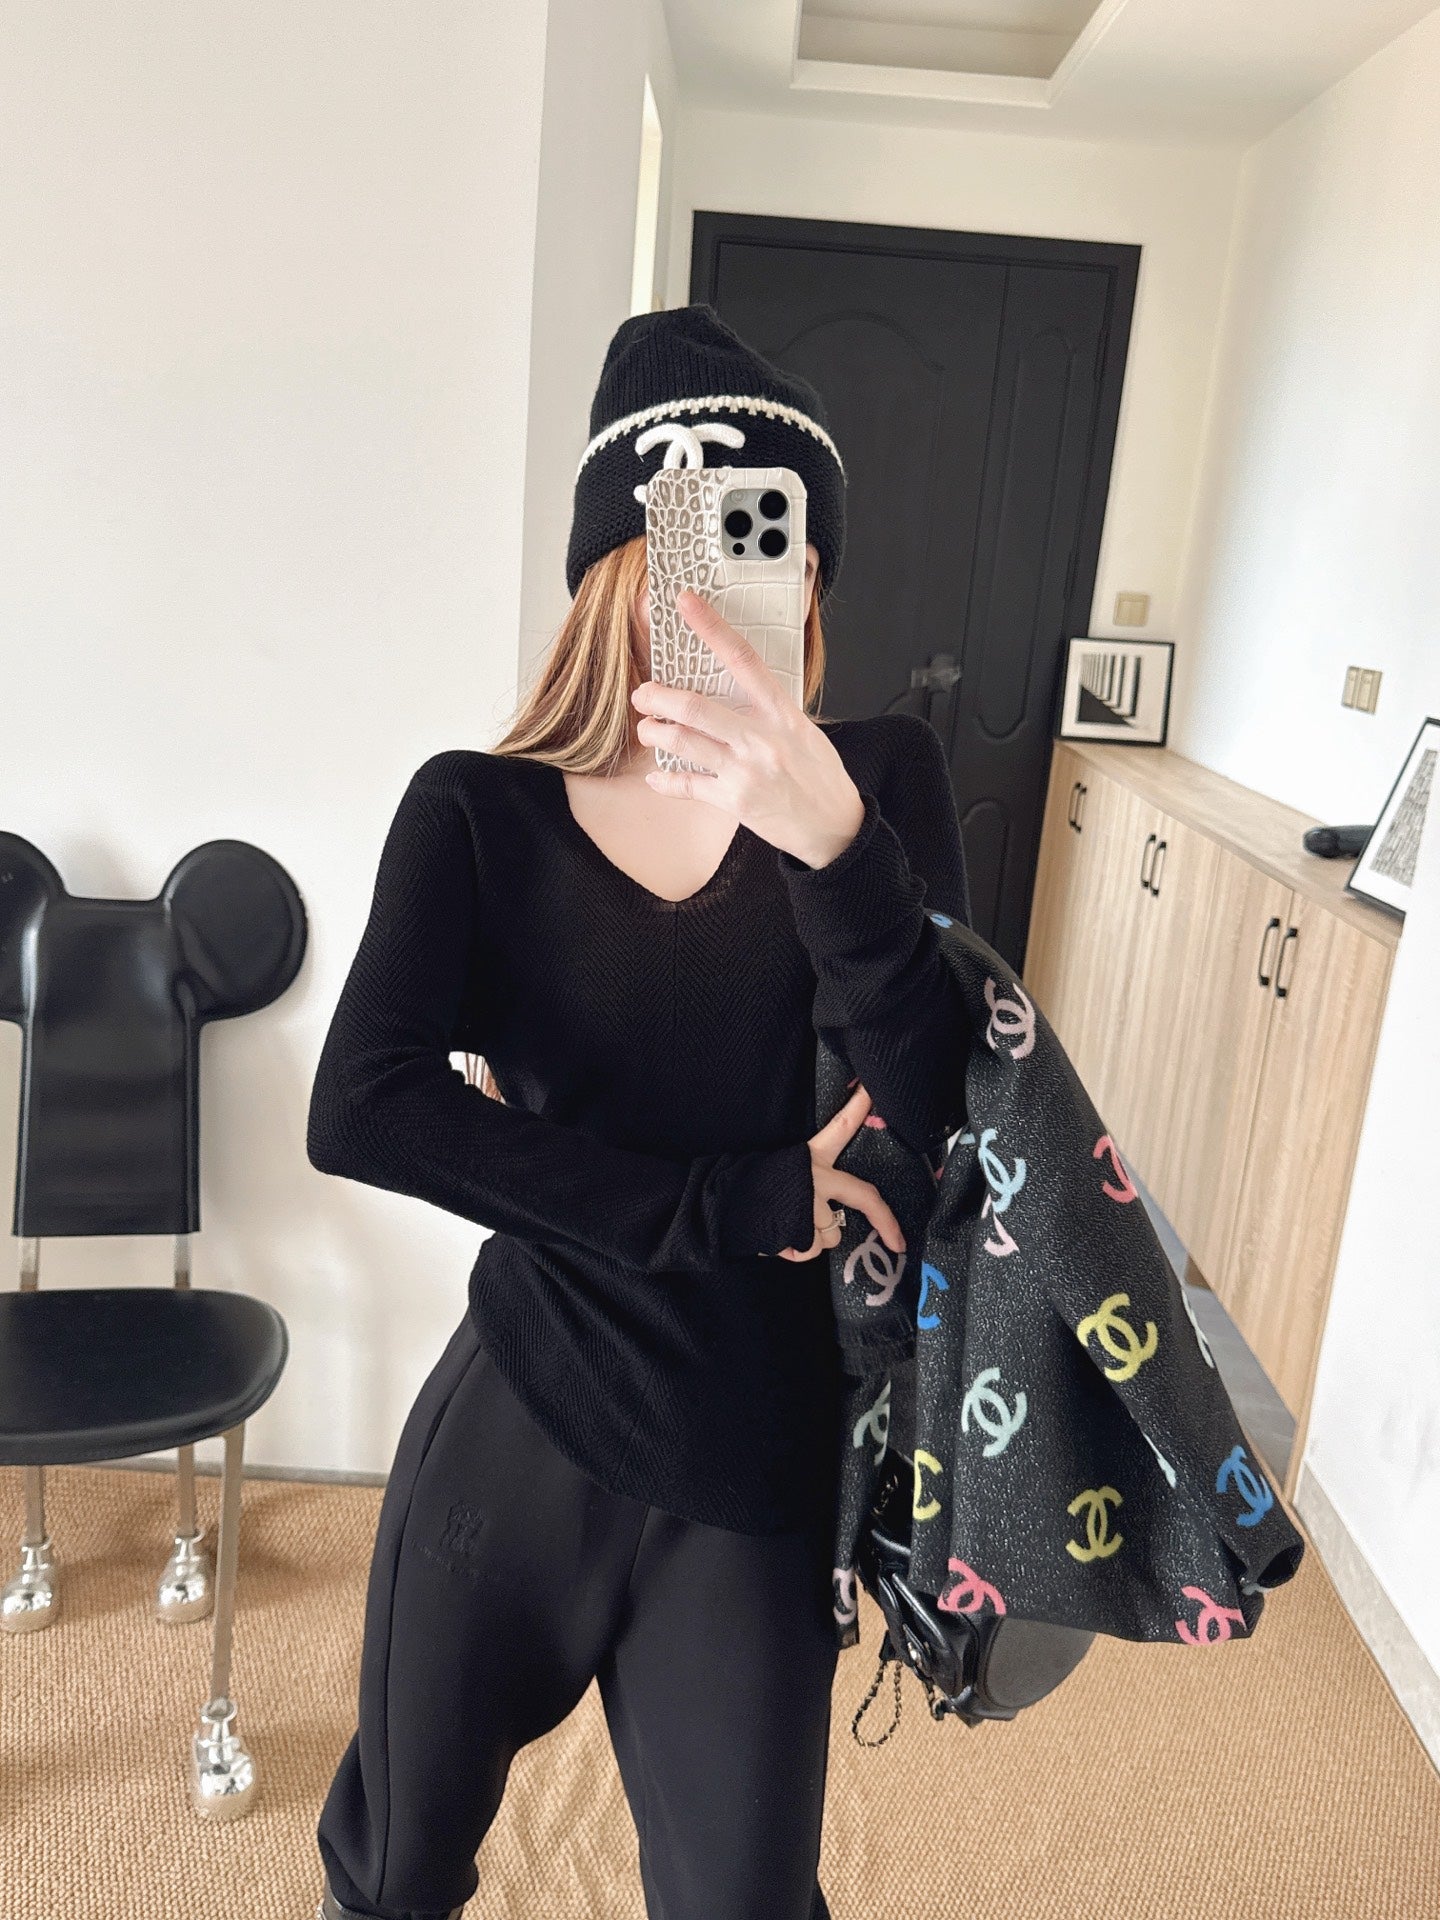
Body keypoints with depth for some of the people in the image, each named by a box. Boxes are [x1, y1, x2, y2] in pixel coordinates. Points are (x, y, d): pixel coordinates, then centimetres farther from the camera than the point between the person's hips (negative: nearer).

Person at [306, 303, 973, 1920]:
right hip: (514, 1439, 1)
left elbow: (936, 1120, -17)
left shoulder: (879, 780, -6)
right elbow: (361, 1110, -22)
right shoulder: (478, 813, -7)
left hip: (753, 1482, 0)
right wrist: (736, 1201, -23)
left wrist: (833, 842, -35)